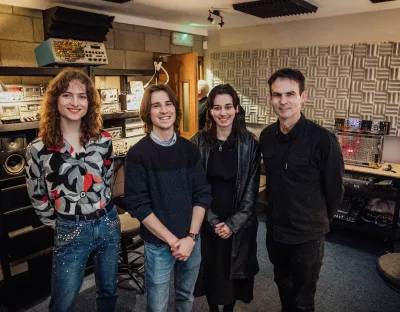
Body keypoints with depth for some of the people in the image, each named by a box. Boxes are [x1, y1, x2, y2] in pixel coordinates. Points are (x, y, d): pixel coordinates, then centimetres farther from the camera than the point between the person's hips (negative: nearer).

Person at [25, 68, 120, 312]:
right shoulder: (39, 148, -11)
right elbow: (37, 196, 2)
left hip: (109, 225, 3)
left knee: (109, 291, 22)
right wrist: (56, 222, 8)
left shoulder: (103, 140, -4)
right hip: (70, 232, -2)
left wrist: (102, 215, 11)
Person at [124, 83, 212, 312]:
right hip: (158, 244, -3)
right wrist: (172, 240, -14)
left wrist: (190, 237, -10)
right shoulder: (138, 154, -11)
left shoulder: (190, 149, -1)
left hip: (192, 240, 3)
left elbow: (203, 195, -1)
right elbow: (138, 205, -13)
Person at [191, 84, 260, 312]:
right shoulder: (198, 142, -7)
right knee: (209, 268, 16)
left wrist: (233, 223, -11)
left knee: (234, 269, 15)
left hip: (239, 223, 0)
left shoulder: (250, 143, -7)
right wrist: (213, 221, -11)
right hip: (207, 222, 1)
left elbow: (251, 190, -6)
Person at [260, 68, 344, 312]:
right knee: (283, 287, 26)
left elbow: (334, 190, -9)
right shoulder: (266, 136, -4)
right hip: (275, 230, 5)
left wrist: (317, 222, 3)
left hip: (307, 235, -5)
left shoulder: (323, 140, -21)